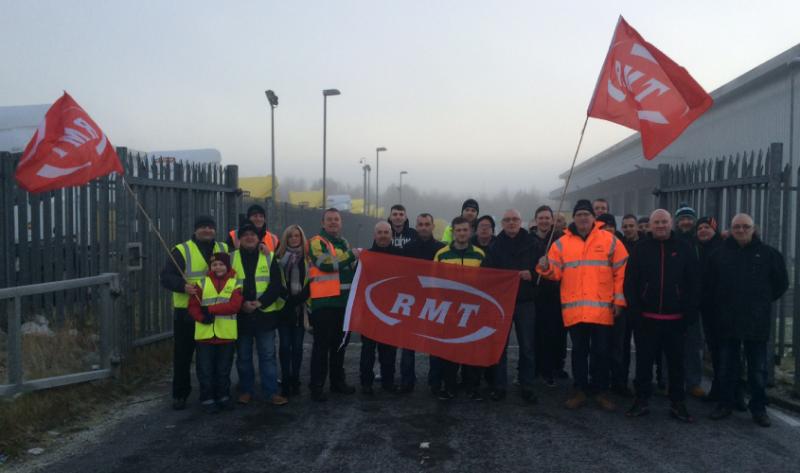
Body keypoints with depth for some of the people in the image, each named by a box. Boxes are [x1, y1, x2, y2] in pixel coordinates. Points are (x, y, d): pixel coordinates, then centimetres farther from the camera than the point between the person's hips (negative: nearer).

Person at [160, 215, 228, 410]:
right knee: (183, 355, 4)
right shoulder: (182, 250, -4)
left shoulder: (224, 249, 10)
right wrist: (183, 286, -28)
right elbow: (166, 277, -9)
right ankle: (179, 394, 18)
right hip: (186, 313, -3)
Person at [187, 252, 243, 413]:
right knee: (205, 370, 4)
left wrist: (210, 309, -16)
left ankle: (223, 397, 26)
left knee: (224, 369, 11)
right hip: (204, 334, 0)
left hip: (226, 334, 0)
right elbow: (193, 306, 1)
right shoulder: (202, 283, 5)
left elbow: (235, 305, -11)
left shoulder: (235, 283, 2)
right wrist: (202, 317, -18)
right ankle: (207, 399, 17)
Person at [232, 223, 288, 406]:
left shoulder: (270, 257, 3)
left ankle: (271, 392, 11)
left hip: (265, 314, -1)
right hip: (241, 315, 1)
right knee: (243, 356, 11)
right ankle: (246, 390, 24)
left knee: (268, 355, 4)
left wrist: (260, 302, -16)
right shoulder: (232, 258, 4)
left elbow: (277, 285, -4)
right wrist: (241, 304, -14)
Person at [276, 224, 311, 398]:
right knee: (285, 345, 2)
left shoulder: (308, 258, 4)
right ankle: (285, 381, 10)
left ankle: (295, 380, 14)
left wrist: (296, 299, -6)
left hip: (300, 308, 1)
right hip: (283, 307, -1)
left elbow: (311, 283, 3)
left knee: (297, 345, 6)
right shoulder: (279, 257, 1)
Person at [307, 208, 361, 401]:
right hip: (324, 302, -7)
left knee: (340, 343, 15)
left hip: (344, 301, 7)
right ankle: (317, 386, 4)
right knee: (322, 345, -3)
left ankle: (338, 381, 27)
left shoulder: (344, 243, 19)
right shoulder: (316, 242, -5)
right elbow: (326, 263, -22)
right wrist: (351, 255, -14)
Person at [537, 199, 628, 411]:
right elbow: (556, 272, 6)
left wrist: (619, 299, -2)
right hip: (574, 309, 1)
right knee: (579, 351, 10)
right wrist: (546, 268, -16)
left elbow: (622, 271, 3)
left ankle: (600, 390, 22)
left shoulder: (609, 240, 3)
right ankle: (580, 390, 22)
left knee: (601, 351, 7)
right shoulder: (562, 243, 7)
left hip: (602, 308, -1)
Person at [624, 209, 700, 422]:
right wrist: (635, 311, -7)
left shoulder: (684, 249, 2)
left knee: (676, 362, 10)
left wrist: (690, 314, -3)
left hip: (675, 319, 0)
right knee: (644, 361, 7)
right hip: (647, 319, 0)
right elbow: (630, 282, 1)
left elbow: (693, 284, 3)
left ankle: (678, 404, 22)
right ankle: (641, 401, 19)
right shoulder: (641, 249, 2)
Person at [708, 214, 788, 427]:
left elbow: (781, 283, 11)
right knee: (727, 367, 10)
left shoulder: (768, 253, 1)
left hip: (757, 321, -1)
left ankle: (759, 408, 18)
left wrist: (764, 301, 9)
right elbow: (710, 283, 14)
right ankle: (725, 403, 22)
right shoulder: (719, 253, 4)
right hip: (727, 321, 1)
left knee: (758, 369, 6)